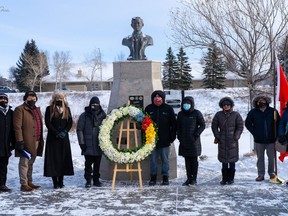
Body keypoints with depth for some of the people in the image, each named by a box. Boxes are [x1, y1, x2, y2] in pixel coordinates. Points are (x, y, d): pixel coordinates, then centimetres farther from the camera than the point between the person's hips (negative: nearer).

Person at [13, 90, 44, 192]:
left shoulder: (37, 109, 18)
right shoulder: (20, 110, -6)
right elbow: (17, 127, -12)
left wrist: (41, 140, 16)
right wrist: (20, 141, -18)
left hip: (35, 141, 7)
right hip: (26, 142, -7)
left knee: (31, 163, 15)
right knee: (24, 163, -2)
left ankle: (29, 182, 24)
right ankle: (24, 184, 4)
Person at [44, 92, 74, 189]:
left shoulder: (67, 109, 11)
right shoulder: (49, 109, 3)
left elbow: (70, 122, 7)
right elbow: (47, 123, -4)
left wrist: (64, 132, -9)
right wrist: (56, 133, -12)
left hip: (64, 138, 3)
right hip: (52, 138, -3)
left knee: (64, 158, 2)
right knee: (54, 159, -4)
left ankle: (61, 181, 10)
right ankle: (55, 182, 0)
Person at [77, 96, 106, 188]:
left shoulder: (102, 115, 6)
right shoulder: (84, 116, -1)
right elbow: (79, 130, 0)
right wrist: (82, 143, -5)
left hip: (99, 145, 2)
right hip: (88, 145, -2)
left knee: (97, 163, 8)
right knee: (88, 163, 0)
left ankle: (96, 179, 19)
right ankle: (88, 180, 10)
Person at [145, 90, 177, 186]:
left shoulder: (168, 108, 2)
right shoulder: (148, 109, 5)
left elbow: (173, 124, 5)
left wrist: (172, 137, -1)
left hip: (165, 140, -1)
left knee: (165, 159, 6)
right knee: (153, 159, 7)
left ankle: (165, 177, 14)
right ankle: (153, 177, 16)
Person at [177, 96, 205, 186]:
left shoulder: (196, 113, -2)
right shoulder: (180, 114, 11)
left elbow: (202, 125, -1)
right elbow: (178, 127, 17)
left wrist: (196, 134, -10)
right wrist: (179, 136, 5)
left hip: (194, 141, -4)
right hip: (184, 141, 4)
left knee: (194, 160, 1)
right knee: (187, 160, 8)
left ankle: (194, 178, 7)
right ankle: (189, 178, 13)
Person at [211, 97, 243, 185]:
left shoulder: (236, 115, 1)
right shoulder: (218, 115, 5)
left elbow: (240, 127, 2)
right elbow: (214, 126, 10)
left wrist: (236, 137, -7)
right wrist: (217, 136, 0)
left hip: (232, 141, -1)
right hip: (222, 141, 2)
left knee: (232, 160, 3)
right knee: (224, 161, 6)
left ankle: (231, 178, 12)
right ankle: (224, 178, 14)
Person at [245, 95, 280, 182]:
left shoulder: (273, 111, 1)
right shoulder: (253, 112, 0)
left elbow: (278, 123, 9)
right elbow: (247, 123, 8)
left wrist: (276, 134, 2)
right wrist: (254, 133, 0)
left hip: (271, 139, 0)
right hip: (259, 140, 0)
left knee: (271, 157, 3)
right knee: (260, 158, 6)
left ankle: (271, 173, 21)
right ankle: (261, 175, 14)